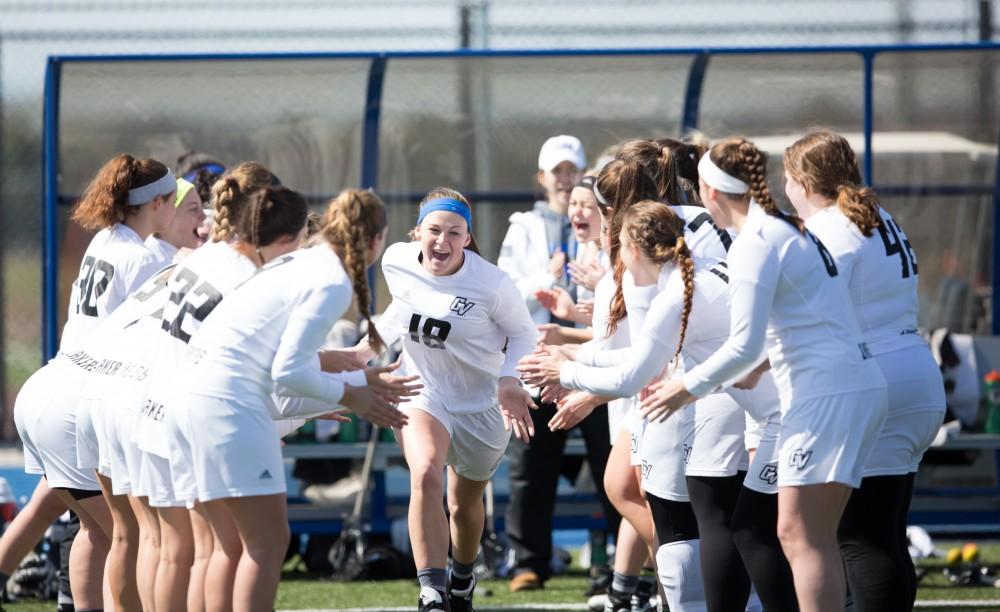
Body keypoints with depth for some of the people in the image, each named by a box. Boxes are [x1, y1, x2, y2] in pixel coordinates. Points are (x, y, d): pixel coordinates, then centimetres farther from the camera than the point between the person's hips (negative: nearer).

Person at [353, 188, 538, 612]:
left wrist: (508, 380, -23)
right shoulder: (396, 263, -12)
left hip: (482, 404, -1)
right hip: (422, 394, 1)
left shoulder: (492, 284, -23)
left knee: (465, 504, 15)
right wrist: (368, 346, 7)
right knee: (425, 475, -28)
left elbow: (523, 333, -8)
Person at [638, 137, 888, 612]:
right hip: (858, 383, 10)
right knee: (811, 537, 10)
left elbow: (745, 346, -16)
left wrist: (688, 387, -4)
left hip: (828, 393, -10)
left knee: (801, 534, -12)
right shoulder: (791, 230, 18)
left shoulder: (755, 244, -12)